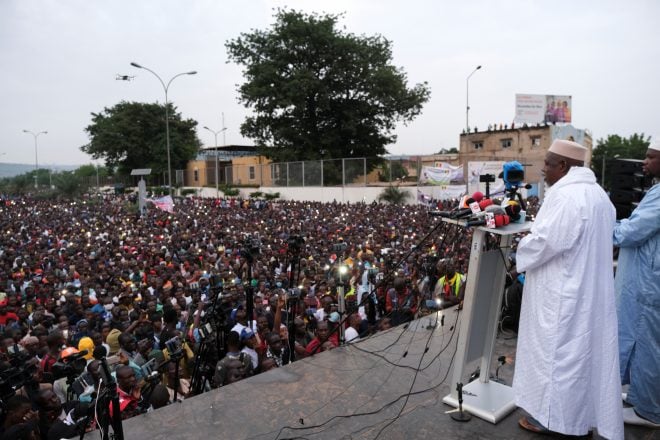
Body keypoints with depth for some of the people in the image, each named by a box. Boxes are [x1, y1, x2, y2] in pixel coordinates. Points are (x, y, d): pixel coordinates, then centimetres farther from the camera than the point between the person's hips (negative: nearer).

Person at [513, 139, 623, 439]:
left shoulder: (566, 194, -21)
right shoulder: (597, 193, 11)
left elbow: (546, 240, -26)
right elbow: (585, 242, 13)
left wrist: (522, 258, -7)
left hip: (563, 293, -9)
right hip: (591, 290, 9)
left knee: (554, 350, 5)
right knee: (585, 349, 17)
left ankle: (549, 416, 19)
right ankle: (584, 413, 31)